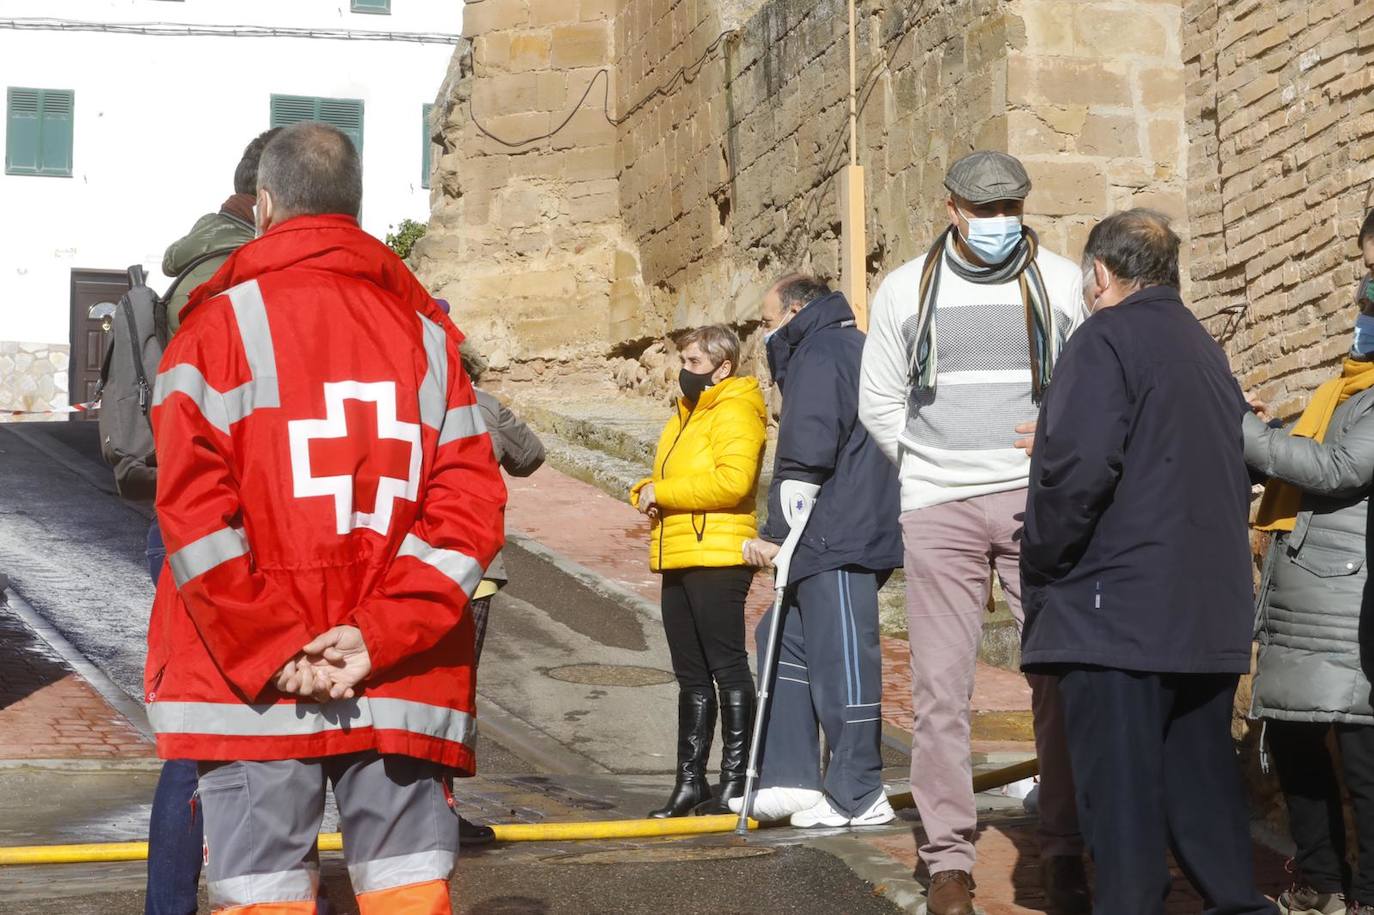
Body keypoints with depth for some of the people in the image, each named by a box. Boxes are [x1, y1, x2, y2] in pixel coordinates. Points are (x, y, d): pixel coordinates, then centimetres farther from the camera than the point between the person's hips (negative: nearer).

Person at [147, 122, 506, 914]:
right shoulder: (426, 329, 12)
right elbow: (471, 500, 2)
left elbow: (193, 503, -9)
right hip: (403, 677, 3)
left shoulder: (222, 320, 1)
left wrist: (268, 650, -8)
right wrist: (381, 637, -5)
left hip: (248, 675, -3)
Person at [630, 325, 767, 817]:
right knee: (691, 675, 12)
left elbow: (733, 480, -23)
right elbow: (672, 476, 29)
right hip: (679, 559, 10)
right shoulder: (688, 413, 22)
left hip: (718, 557, -10)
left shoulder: (736, 412, -8)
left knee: (727, 667, -4)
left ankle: (735, 780, 1)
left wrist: (663, 492, -17)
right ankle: (690, 781, 17)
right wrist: (647, 493, 5)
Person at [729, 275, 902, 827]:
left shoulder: (819, 355, -9)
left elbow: (806, 457, -19)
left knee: (841, 658, -5)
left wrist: (776, 534, -14)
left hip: (838, 542, -11)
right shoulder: (849, 348, 23)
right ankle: (791, 779, 12)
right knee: (784, 638, 14)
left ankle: (859, 797, 1)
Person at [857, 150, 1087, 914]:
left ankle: (1066, 853, 8)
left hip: (1037, 500, 0)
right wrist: (933, 470, 7)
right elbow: (879, 402, 14)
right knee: (941, 685, -1)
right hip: (938, 507, 1)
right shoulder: (907, 290, 8)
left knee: (1060, 676, -1)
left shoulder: (1062, 282, 6)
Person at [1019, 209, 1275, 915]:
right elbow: (1238, 471, 20)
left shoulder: (1106, 339, -8)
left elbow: (1078, 466, -20)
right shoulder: (1205, 348, 17)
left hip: (1118, 608, -8)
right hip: (1210, 611, 8)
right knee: (1202, 773, 15)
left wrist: (1040, 568, -8)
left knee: (1118, 785, -5)